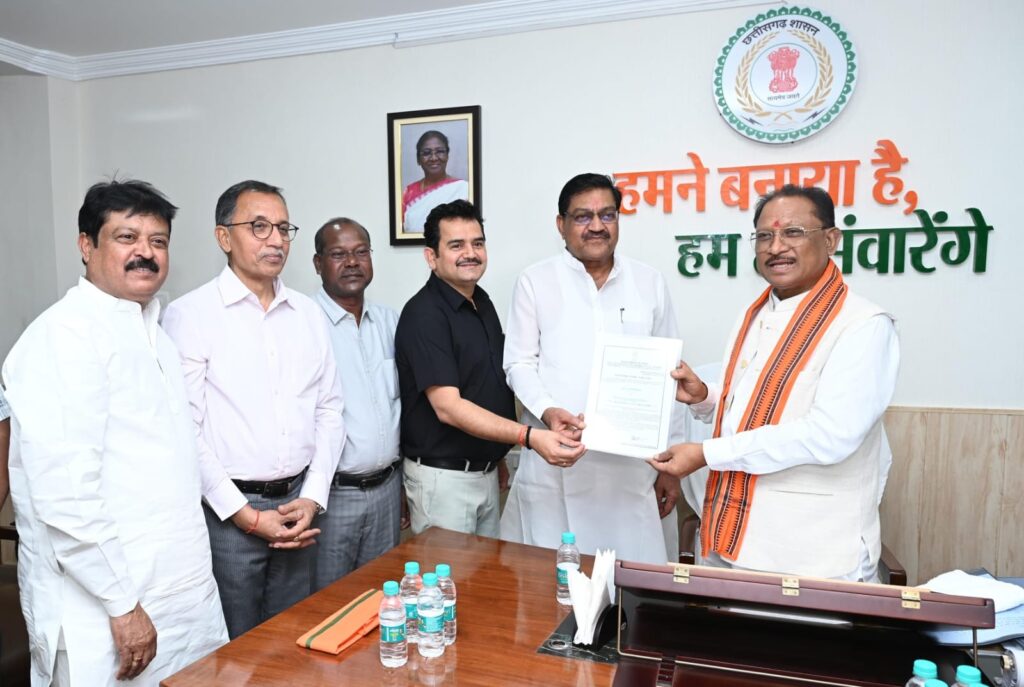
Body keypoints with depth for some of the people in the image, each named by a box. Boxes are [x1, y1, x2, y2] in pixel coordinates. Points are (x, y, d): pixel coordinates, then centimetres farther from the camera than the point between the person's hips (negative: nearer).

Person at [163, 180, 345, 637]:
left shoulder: (308, 313, 7)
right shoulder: (190, 315, -8)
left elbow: (329, 410, 8)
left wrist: (312, 497, -1)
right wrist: (245, 514, -11)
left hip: (297, 505, 5)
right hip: (226, 511, -4)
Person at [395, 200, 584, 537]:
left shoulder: (483, 302, 8)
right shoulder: (424, 314, -18)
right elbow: (448, 407, -25)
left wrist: (499, 455, 17)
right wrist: (529, 436, -32)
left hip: (487, 472, 8)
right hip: (442, 476, -8)